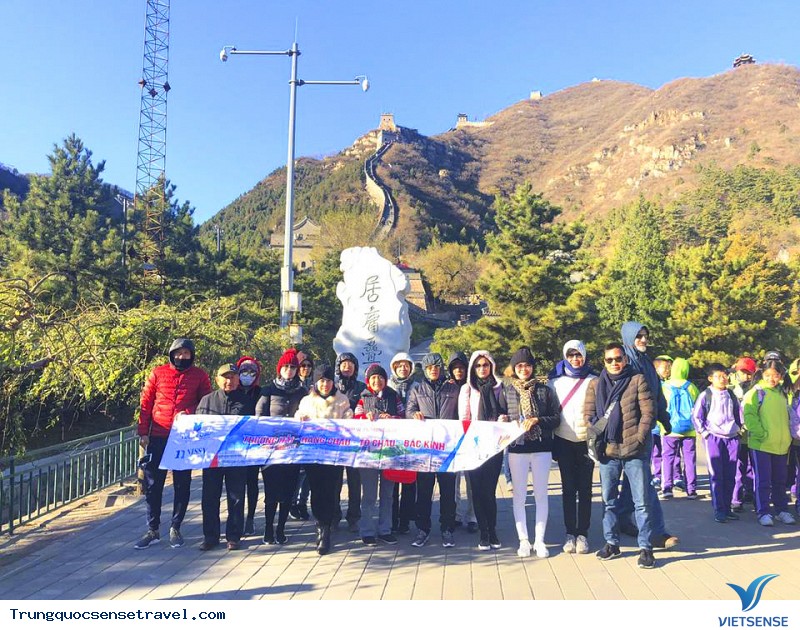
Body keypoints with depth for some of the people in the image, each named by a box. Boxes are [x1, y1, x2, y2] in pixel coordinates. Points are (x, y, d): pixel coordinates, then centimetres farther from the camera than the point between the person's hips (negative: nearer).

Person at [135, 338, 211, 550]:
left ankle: (175, 528, 19)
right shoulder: (158, 373, 6)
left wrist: (189, 414, -15)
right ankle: (152, 530, 17)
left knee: (182, 484, 6)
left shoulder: (200, 376, 4)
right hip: (158, 437, 1)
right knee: (153, 484, 5)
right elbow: (146, 403, 6)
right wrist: (143, 432, 0)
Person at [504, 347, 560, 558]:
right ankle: (523, 540, 15)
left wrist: (537, 420, -13)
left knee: (541, 495, 6)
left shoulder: (544, 390, 3)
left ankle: (539, 540, 15)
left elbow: (556, 418, 2)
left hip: (541, 448, 0)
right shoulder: (506, 390, 4)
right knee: (519, 495, 5)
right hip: (516, 448, 0)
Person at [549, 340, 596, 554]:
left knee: (585, 489, 3)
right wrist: (550, 440, 3)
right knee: (568, 488, 3)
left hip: (586, 440, -1)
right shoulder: (556, 381, 7)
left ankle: (583, 533, 11)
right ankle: (570, 533, 11)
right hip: (564, 441, 1)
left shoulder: (593, 381, 4)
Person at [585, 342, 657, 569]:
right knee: (609, 500, 13)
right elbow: (588, 414, 9)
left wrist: (639, 439, -11)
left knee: (641, 501, 3)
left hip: (634, 450, -3)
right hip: (607, 451, 4)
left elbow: (648, 412, -4)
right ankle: (611, 543, 26)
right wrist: (596, 439, -4)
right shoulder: (595, 384, 10)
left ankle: (645, 547, 13)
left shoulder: (637, 380, 0)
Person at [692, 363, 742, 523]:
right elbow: (696, 416, -2)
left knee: (730, 475, 7)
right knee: (716, 474, -4)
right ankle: (719, 510, 2)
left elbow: (738, 413, 23)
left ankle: (727, 507, 17)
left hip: (732, 438, 5)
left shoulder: (731, 395, 11)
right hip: (713, 438, -5)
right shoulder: (705, 396, -4)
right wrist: (703, 432, -6)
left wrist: (739, 428, 13)